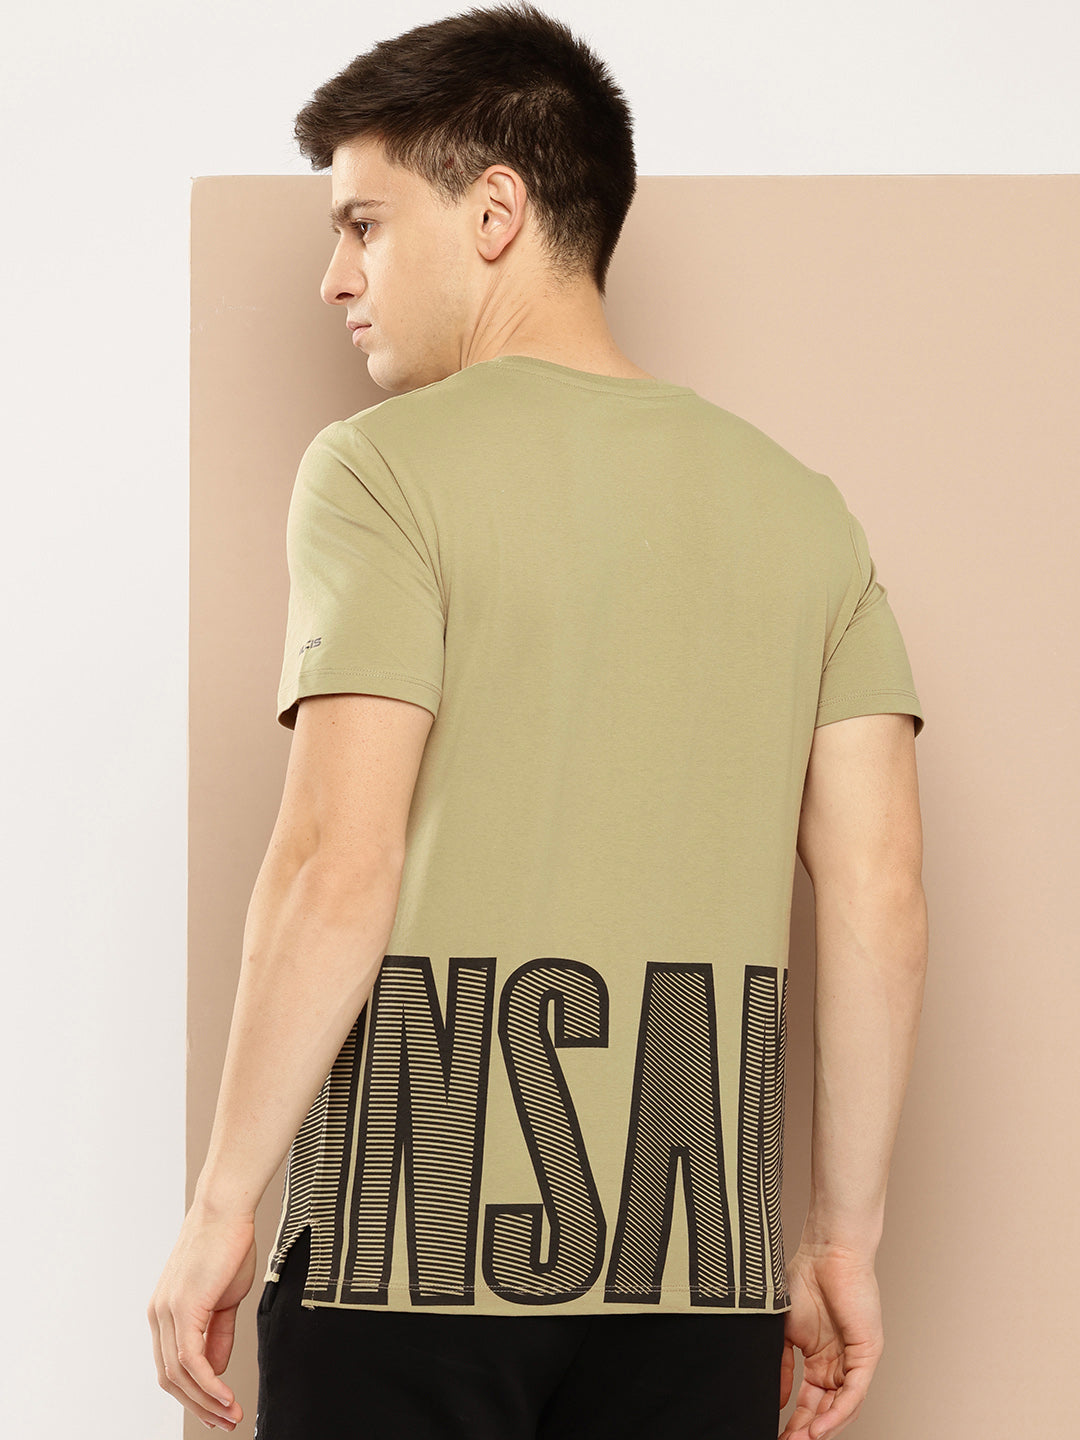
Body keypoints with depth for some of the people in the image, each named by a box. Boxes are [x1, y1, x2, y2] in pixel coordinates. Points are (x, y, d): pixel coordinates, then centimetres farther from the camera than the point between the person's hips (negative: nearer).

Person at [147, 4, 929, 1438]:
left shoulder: (386, 470, -5)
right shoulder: (800, 505, 10)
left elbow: (338, 869, -14)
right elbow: (882, 900, 7)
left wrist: (222, 1204, -6)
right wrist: (843, 1236, 13)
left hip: (415, 1232, -4)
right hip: (702, 1256, 5)